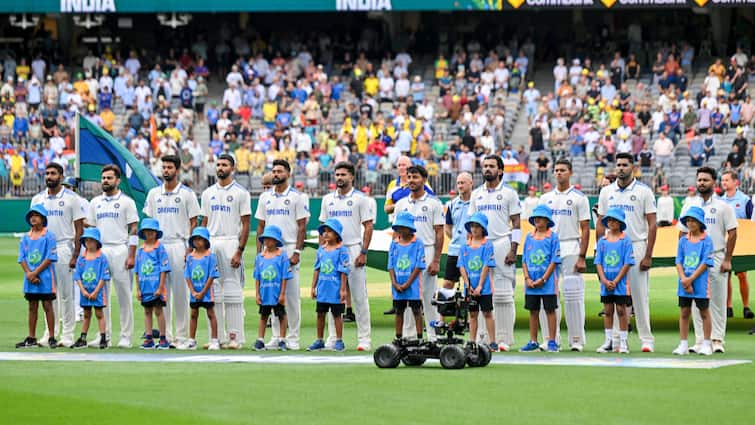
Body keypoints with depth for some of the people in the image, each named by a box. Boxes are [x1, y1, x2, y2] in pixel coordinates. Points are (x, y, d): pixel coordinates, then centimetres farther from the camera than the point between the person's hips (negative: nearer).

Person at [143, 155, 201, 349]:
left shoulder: (187, 194, 1)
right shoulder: (154, 193, 12)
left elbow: (193, 223, 0)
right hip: (158, 245, 4)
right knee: (161, 292, 4)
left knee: (180, 292, -3)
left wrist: (190, 248, -9)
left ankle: (182, 335, 0)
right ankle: (165, 335, 9)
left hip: (178, 246, -4)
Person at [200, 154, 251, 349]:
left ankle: (235, 337, -4)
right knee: (213, 291, 5)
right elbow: (204, 222, 16)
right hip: (211, 243, 5)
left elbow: (245, 225, -4)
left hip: (231, 243, -5)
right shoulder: (208, 193, 14)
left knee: (232, 290, -6)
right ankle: (218, 337, 9)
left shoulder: (240, 193, -1)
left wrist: (239, 252, -13)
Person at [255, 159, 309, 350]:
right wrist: (259, 253, 6)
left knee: (292, 295, -4)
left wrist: (297, 252, -13)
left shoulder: (297, 197, 0)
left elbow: (302, 226, -4)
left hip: (289, 249, -4)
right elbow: (260, 226, 14)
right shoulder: (265, 197, 13)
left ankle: (293, 337, 0)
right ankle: (276, 336, 10)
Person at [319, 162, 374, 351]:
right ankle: (332, 338, 10)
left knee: (359, 296, -4)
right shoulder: (328, 199, 13)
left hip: (353, 250, -4)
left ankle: (364, 338, -2)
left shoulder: (361, 199, -1)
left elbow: (368, 227, -4)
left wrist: (363, 253, -12)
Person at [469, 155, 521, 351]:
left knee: (503, 294, -6)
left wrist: (513, 250, -10)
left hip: (501, 244, -4)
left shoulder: (508, 193, 2)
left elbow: (516, 223, -1)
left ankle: (504, 338, -5)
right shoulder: (477, 194, 15)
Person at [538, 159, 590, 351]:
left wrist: (582, 257, -10)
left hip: (570, 249, -4)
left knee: (573, 295, -6)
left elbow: (585, 229, -2)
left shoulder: (579, 198, 2)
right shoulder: (546, 198, 14)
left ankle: (576, 339, -1)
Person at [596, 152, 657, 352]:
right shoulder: (606, 191, 11)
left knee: (640, 295, -4)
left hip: (637, 247, -4)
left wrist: (648, 255, -10)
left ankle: (647, 339, 0)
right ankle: (617, 339, 8)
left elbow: (652, 224, -3)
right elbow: (600, 224, 13)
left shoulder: (643, 191, -1)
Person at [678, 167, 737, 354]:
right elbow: (682, 233, 13)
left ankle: (717, 339, 1)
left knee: (718, 301, -3)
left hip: (716, 257, -3)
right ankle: (700, 340, 5)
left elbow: (732, 233, 0)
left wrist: (727, 260, -7)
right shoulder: (689, 207, 11)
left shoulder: (723, 207, 2)